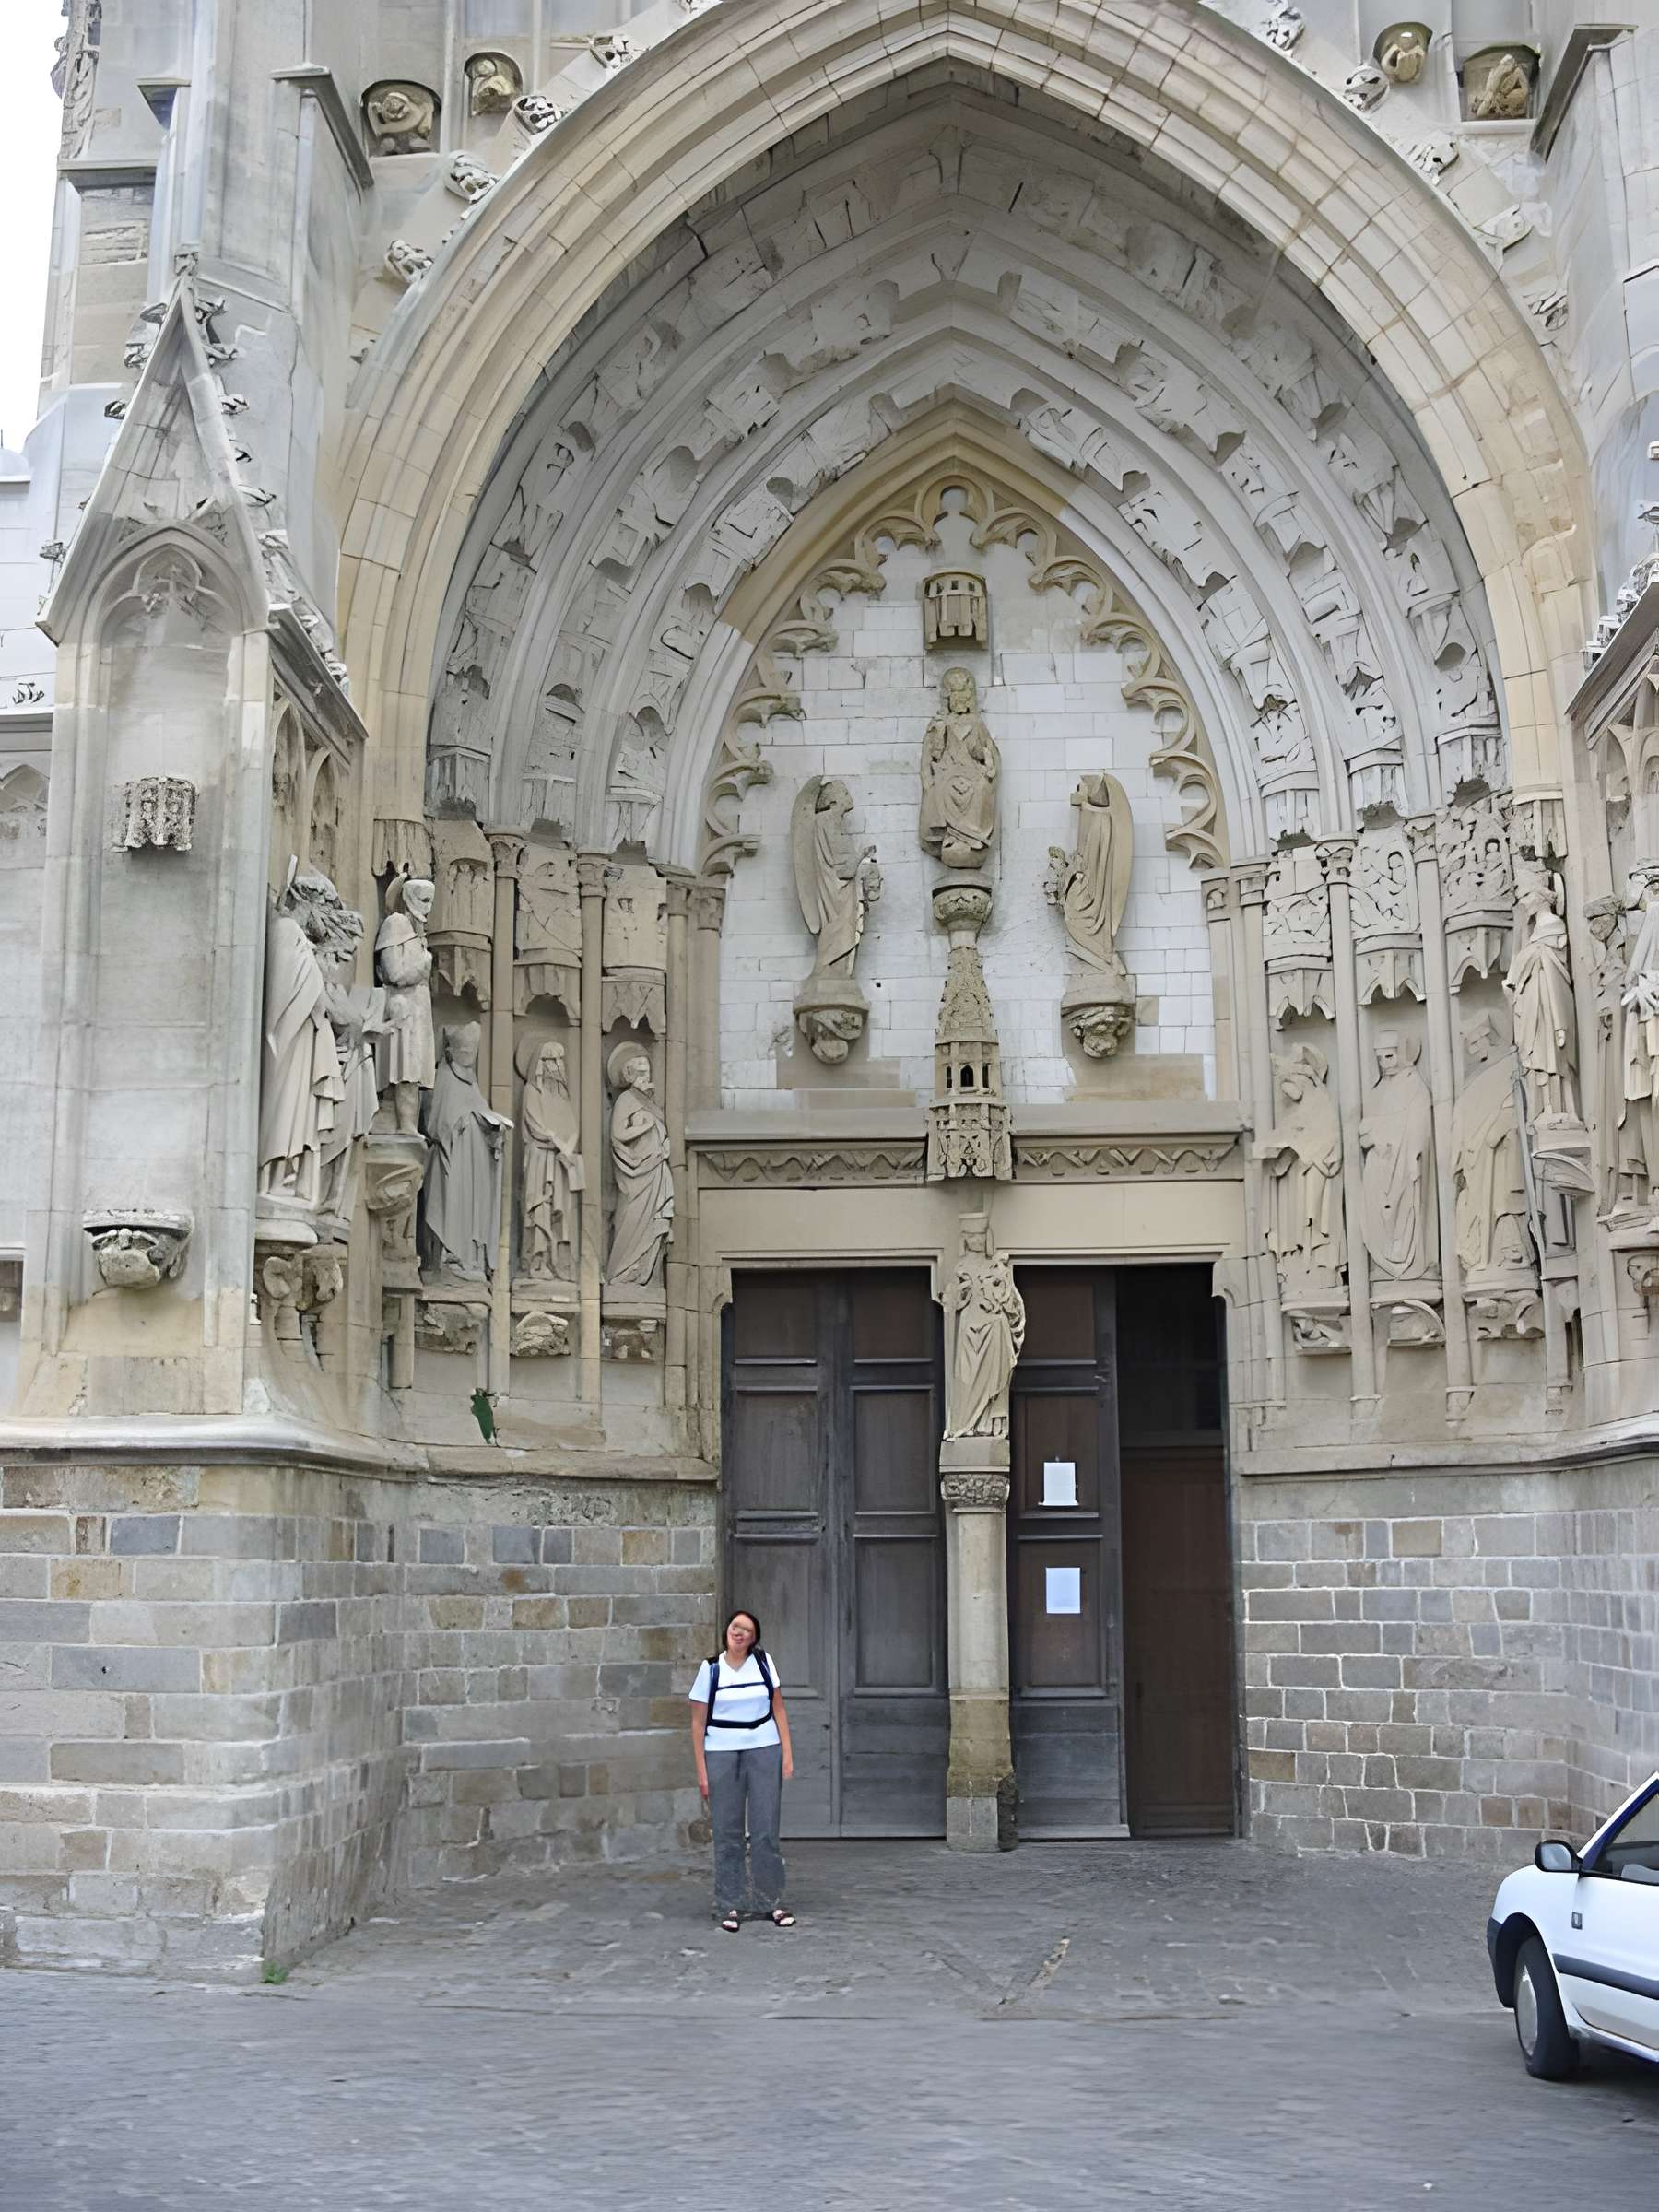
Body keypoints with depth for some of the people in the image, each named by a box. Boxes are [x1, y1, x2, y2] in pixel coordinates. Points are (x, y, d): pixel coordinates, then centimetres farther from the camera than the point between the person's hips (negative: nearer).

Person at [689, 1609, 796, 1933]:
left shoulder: (764, 1663, 4)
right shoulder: (710, 1669, 0)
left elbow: (779, 1709, 8)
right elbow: (698, 1723, 2)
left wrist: (787, 1753, 0)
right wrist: (701, 1771, -2)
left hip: (764, 1752, 1)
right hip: (721, 1754, -1)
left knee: (766, 1831, 2)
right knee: (727, 1834, 3)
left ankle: (772, 1902, 12)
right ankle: (728, 1907, 12)